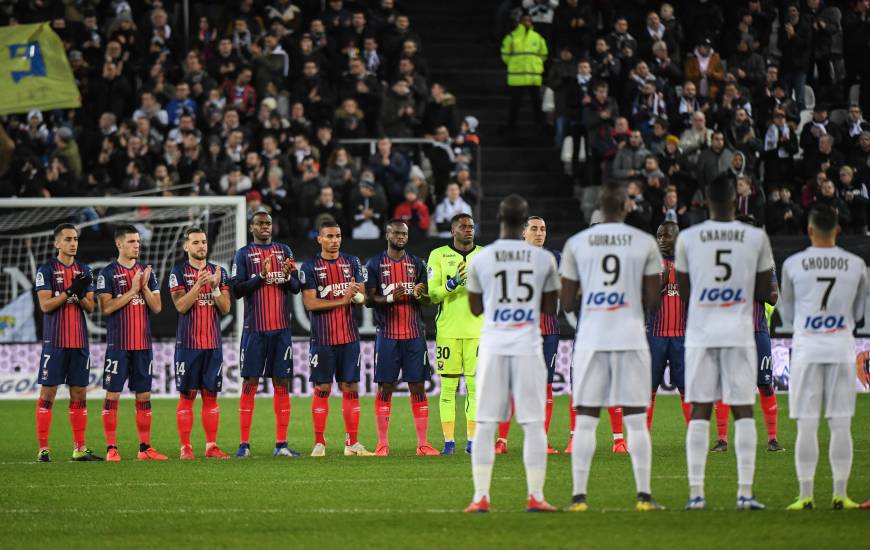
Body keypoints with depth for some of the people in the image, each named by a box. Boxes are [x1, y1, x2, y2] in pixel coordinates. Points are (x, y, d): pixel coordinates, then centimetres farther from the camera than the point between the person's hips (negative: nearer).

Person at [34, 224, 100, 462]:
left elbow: (90, 307, 9)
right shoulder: (46, 270, -3)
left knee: (79, 393, 5)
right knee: (48, 393, -4)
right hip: (54, 342, -5)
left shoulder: (84, 271, 11)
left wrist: (80, 295, -12)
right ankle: (43, 449, -2)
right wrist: (69, 291, -20)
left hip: (79, 342, 5)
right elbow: (45, 305, -10)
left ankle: (80, 449, 9)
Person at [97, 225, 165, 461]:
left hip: (143, 343, 4)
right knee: (112, 395, -4)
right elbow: (106, 307, -11)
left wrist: (145, 287, -7)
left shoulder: (147, 271, 11)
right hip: (118, 343, -4)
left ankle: (145, 448, 9)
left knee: (144, 395, 5)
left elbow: (157, 307, 8)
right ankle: (111, 448, -2)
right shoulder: (108, 273, -3)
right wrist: (132, 290, -15)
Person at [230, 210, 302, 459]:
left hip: (281, 328, 3)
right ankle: (244, 444, -2)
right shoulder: (244, 254, 3)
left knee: (282, 384, 2)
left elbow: (296, 288, 10)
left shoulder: (284, 251, 12)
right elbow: (237, 290, -6)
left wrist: (288, 276, -11)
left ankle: (281, 444, 5)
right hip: (255, 328, -3)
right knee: (249, 384, -4)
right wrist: (261, 276, -18)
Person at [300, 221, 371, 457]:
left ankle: (352, 443, 7)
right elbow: (310, 303, -9)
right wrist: (342, 300, -16)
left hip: (349, 337, 3)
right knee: (322, 389, -1)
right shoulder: (310, 267, -2)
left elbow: (363, 296, 7)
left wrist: (358, 294, -18)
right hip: (322, 338, -3)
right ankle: (319, 443, 4)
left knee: (351, 388, 3)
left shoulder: (352, 262, 10)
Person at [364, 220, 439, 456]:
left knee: (418, 387, 0)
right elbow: (369, 299, -1)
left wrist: (419, 294, -11)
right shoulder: (375, 264, 3)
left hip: (414, 333, 2)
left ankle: (423, 443, 1)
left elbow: (427, 298, 12)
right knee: (385, 388, -1)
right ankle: (382, 444, 4)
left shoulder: (416, 264, 11)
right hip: (387, 335, -2)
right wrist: (390, 298, -18)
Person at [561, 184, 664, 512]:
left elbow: (567, 303, 4)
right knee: (636, 420, 3)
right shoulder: (645, 243, 1)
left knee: (585, 420, 4)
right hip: (631, 336, 0)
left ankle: (579, 496, -1)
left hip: (591, 338, 0)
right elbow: (653, 300, 2)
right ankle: (644, 495, 0)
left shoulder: (576, 245, 2)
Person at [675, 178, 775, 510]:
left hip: (701, 333, 0)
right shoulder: (757, 238, 0)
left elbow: (683, 292, 6)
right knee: (743, 411, 3)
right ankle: (745, 492, -3)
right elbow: (764, 293, 5)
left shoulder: (687, 239, -1)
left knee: (700, 411, 3)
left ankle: (696, 492, -2)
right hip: (739, 332, 0)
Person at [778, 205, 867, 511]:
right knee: (841, 425, 4)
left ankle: (806, 496, -1)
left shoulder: (793, 265, -4)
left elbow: (787, 315, 7)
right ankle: (840, 495, 5)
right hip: (842, 348, 1)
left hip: (806, 349, -1)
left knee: (807, 425, 1)